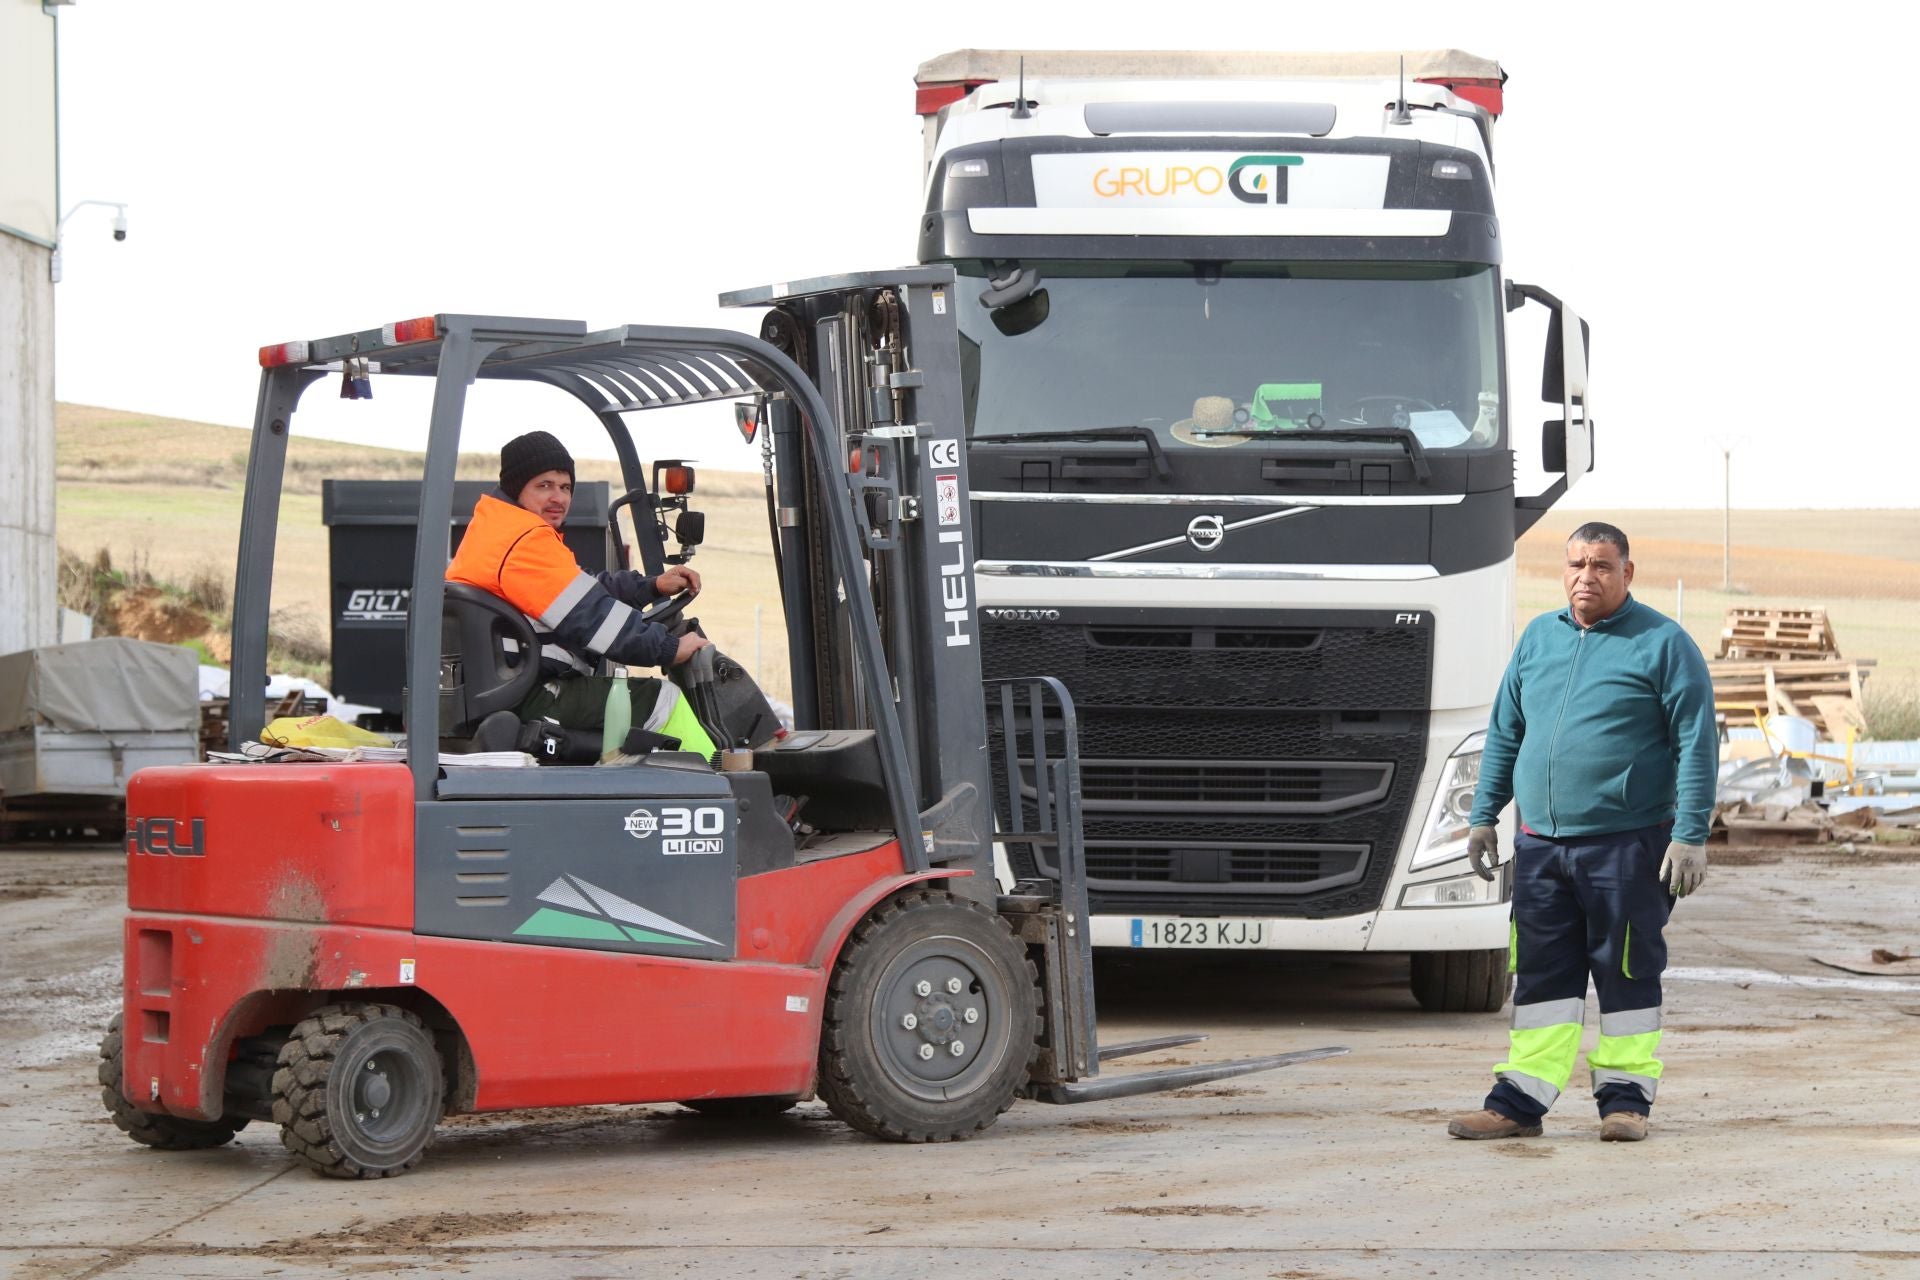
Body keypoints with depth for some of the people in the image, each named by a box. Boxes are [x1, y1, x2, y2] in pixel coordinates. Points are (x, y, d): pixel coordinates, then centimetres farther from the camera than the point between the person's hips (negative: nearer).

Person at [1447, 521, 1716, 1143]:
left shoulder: (1662, 643, -2)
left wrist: (1691, 836, -12)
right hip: (1540, 844, 5)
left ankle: (1626, 1097, 11)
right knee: (1541, 975, 5)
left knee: (1626, 973, 2)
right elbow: (1504, 733, 20)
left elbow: (1697, 742, -5)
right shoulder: (1538, 638, 14)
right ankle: (1521, 1101, 7)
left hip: (1627, 846, -5)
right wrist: (1484, 816, 15)